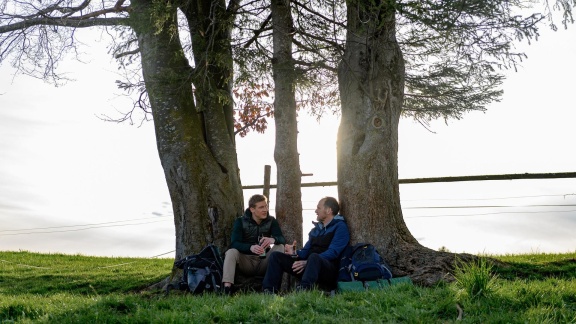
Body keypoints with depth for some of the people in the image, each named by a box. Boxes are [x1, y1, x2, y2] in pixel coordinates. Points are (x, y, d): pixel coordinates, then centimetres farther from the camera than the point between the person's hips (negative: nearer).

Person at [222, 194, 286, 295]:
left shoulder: (271, 221, 1)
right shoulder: (240, 222, -4)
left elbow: (282, 239, -13)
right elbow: (234, 243, -18)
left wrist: (273, 239, -39)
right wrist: (250, 247, -39)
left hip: (264, 263, 1)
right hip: (245, 262, -1)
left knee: (279, 247, -21)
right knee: (231, 252, -28)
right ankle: (227, 288, -43)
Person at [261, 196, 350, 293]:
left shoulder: (340, 227, 0)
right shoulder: (316, 229, 24)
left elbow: (333, 252, -13)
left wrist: (307, 262, -22)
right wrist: (295, 254, -6)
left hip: (329, 270, -7)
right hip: (308, 267, 7)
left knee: (314, 257, -40)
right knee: (275, 255, -5)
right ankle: (269, 290, -23)